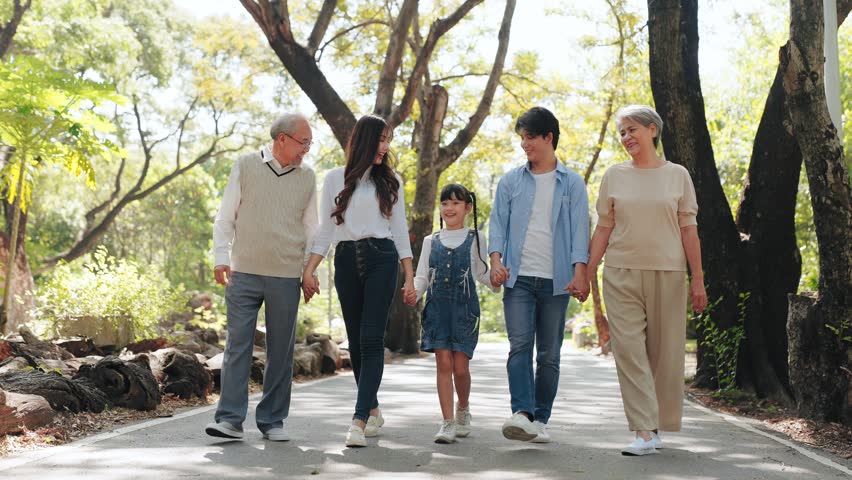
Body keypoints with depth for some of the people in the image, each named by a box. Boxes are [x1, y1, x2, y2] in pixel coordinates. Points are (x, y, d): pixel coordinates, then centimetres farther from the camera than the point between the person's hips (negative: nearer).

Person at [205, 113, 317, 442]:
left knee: (281, 350, 5)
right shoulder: (245, 167, 4)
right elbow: (225, 217, 6)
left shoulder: (306, 178, 10)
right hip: (244, 273, -2)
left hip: (286, 278, 2)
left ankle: (273, 420, 13)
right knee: (238, 344, -5)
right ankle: (230, 418, -2)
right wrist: (221, 258, -4)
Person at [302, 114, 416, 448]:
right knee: (356, 341, 6)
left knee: (371, 339, -11)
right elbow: (325, 231, 9)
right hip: (346, 260, 1)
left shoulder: (390, 181, 11)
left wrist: (410, 277, 5)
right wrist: (309, 271, -1)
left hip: (382, 259, -1)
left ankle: (359, 419, -16)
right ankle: (373, 410, 21)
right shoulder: (335, 179, 9)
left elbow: (400, 230, 11)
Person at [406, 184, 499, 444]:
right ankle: (448, 422, -2)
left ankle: (463, 409, 25)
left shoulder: (475, 239, 8)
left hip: (464, 309, -1)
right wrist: (413, 291, -10)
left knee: (460, 366, -3)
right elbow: (422, 276, 11)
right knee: (444, 363, -6)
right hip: (437, 308, 1)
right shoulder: (431, 241, 12)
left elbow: (482, 273, 11)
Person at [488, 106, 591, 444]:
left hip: (556, 280, 0)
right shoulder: (511, 181, 12)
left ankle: (540, 419, 11)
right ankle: (522, 414, -21)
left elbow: (580, 229, 2)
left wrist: (580, 273, -10)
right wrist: (496, 260, -9)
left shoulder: (572, 183, 8)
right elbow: (498, 223, 8)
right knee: (520, 346, -14)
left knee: (549, 353, 3)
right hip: (519, 277, 0)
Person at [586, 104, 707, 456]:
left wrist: (698, 280, 0)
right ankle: (645, 432, -11)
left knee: (665, 351, 3)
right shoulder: (614, 176, 9)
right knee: (629, 350, -9)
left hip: (667, 273, 0)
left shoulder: (677, 175, 6)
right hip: (621, 273, 0)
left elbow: (688, 230, 4)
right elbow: (603, 229, 9)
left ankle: (658, 426, 17)